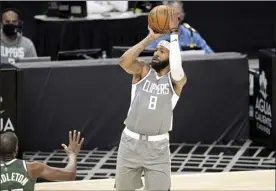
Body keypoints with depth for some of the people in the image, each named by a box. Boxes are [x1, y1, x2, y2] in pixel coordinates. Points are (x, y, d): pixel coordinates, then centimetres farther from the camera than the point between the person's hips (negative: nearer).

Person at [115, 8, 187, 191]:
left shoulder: (176, 80, -2)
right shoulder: (143, 71, 2)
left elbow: (176, 70, -27)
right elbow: (124, 61, -18)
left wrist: (174, 33, -24)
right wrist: (150, 38, -17)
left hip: (158, 146, -2)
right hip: (130, 142, 2)